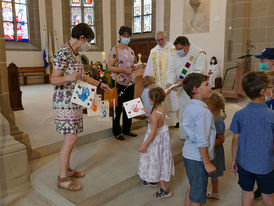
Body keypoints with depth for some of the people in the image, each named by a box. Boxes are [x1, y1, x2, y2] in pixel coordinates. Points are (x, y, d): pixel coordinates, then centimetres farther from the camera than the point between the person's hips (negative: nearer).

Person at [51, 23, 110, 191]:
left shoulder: (76, 53, 15)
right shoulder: (63, 53, -15)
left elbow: (82, 76, 26)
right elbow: (54, 79, -19)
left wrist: (99, 84, 29)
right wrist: (68, 78, -39)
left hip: (75, 102, 10)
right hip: (65, 102, -9)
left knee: (71, 138, 13)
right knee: (71, 138, -9)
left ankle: (67, 169, 26)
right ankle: (63, 178, 2)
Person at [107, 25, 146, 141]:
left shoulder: (131, 51, 14)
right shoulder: (115, 50, -6)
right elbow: (110, 67, -12)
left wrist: (139, 67, 2)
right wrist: (122, 70, -22)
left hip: (130, 82, 6)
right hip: (119, 83, -6)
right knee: (118, 107, 0)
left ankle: (126, 130, 25)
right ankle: (117, 132, 14)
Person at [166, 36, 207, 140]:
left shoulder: (199, 54, -11)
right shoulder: (176, 55, 9)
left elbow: (199, 72, -19)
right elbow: (171, 69, 4)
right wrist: (170, 82, -14)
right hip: (183, 89, 6)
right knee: (183, 111, 11)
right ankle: (184, 136, 25)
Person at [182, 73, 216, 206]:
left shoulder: (190, 107, 6)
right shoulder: (202, 111, -24)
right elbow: (202, 141, -25)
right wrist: (207, 163, -17)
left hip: (188, 154, 9)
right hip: (198, 158, -9)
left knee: (193, 188, 26)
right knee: (198, 195, 10)